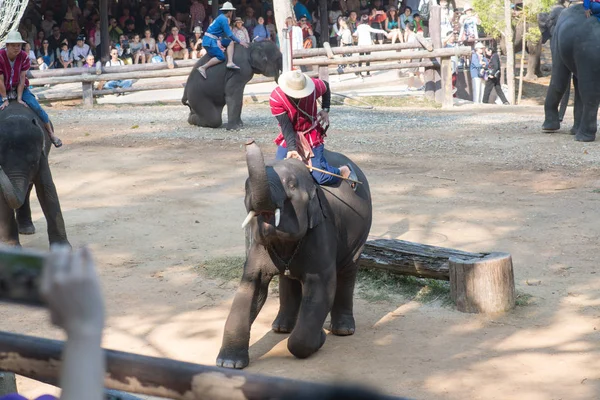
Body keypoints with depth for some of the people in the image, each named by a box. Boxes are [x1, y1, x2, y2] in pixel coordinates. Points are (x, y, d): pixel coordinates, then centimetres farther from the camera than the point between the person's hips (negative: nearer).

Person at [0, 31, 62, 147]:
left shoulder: (24, 57, -10)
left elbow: (22, 78, -11)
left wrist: (19, 98, -15)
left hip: (20, 89, 1)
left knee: (37, 107, -14)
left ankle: (51, 134, -1)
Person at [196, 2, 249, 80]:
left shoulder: (221, 17, 17)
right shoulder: (224, 19, -13)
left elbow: (226, 34, 23)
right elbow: (229, 34, -14)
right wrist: (240, 42, -6)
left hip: (214, 40, 10)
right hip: (210, 41, -10)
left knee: (230, 42, 4)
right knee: (221, 57, -19)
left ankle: (230, 62, -13)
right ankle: (203, 67, -19)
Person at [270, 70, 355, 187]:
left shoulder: (314, 85, -17)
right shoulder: (276, 98, -23)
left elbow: (326, 88, 10)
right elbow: (286, 126, -25)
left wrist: (325, 110, 1)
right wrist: (291, 148, -36)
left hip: (312, 135, -1)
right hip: (289, 137, 1)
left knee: (322, 178, -12)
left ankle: (344, 171, 20)